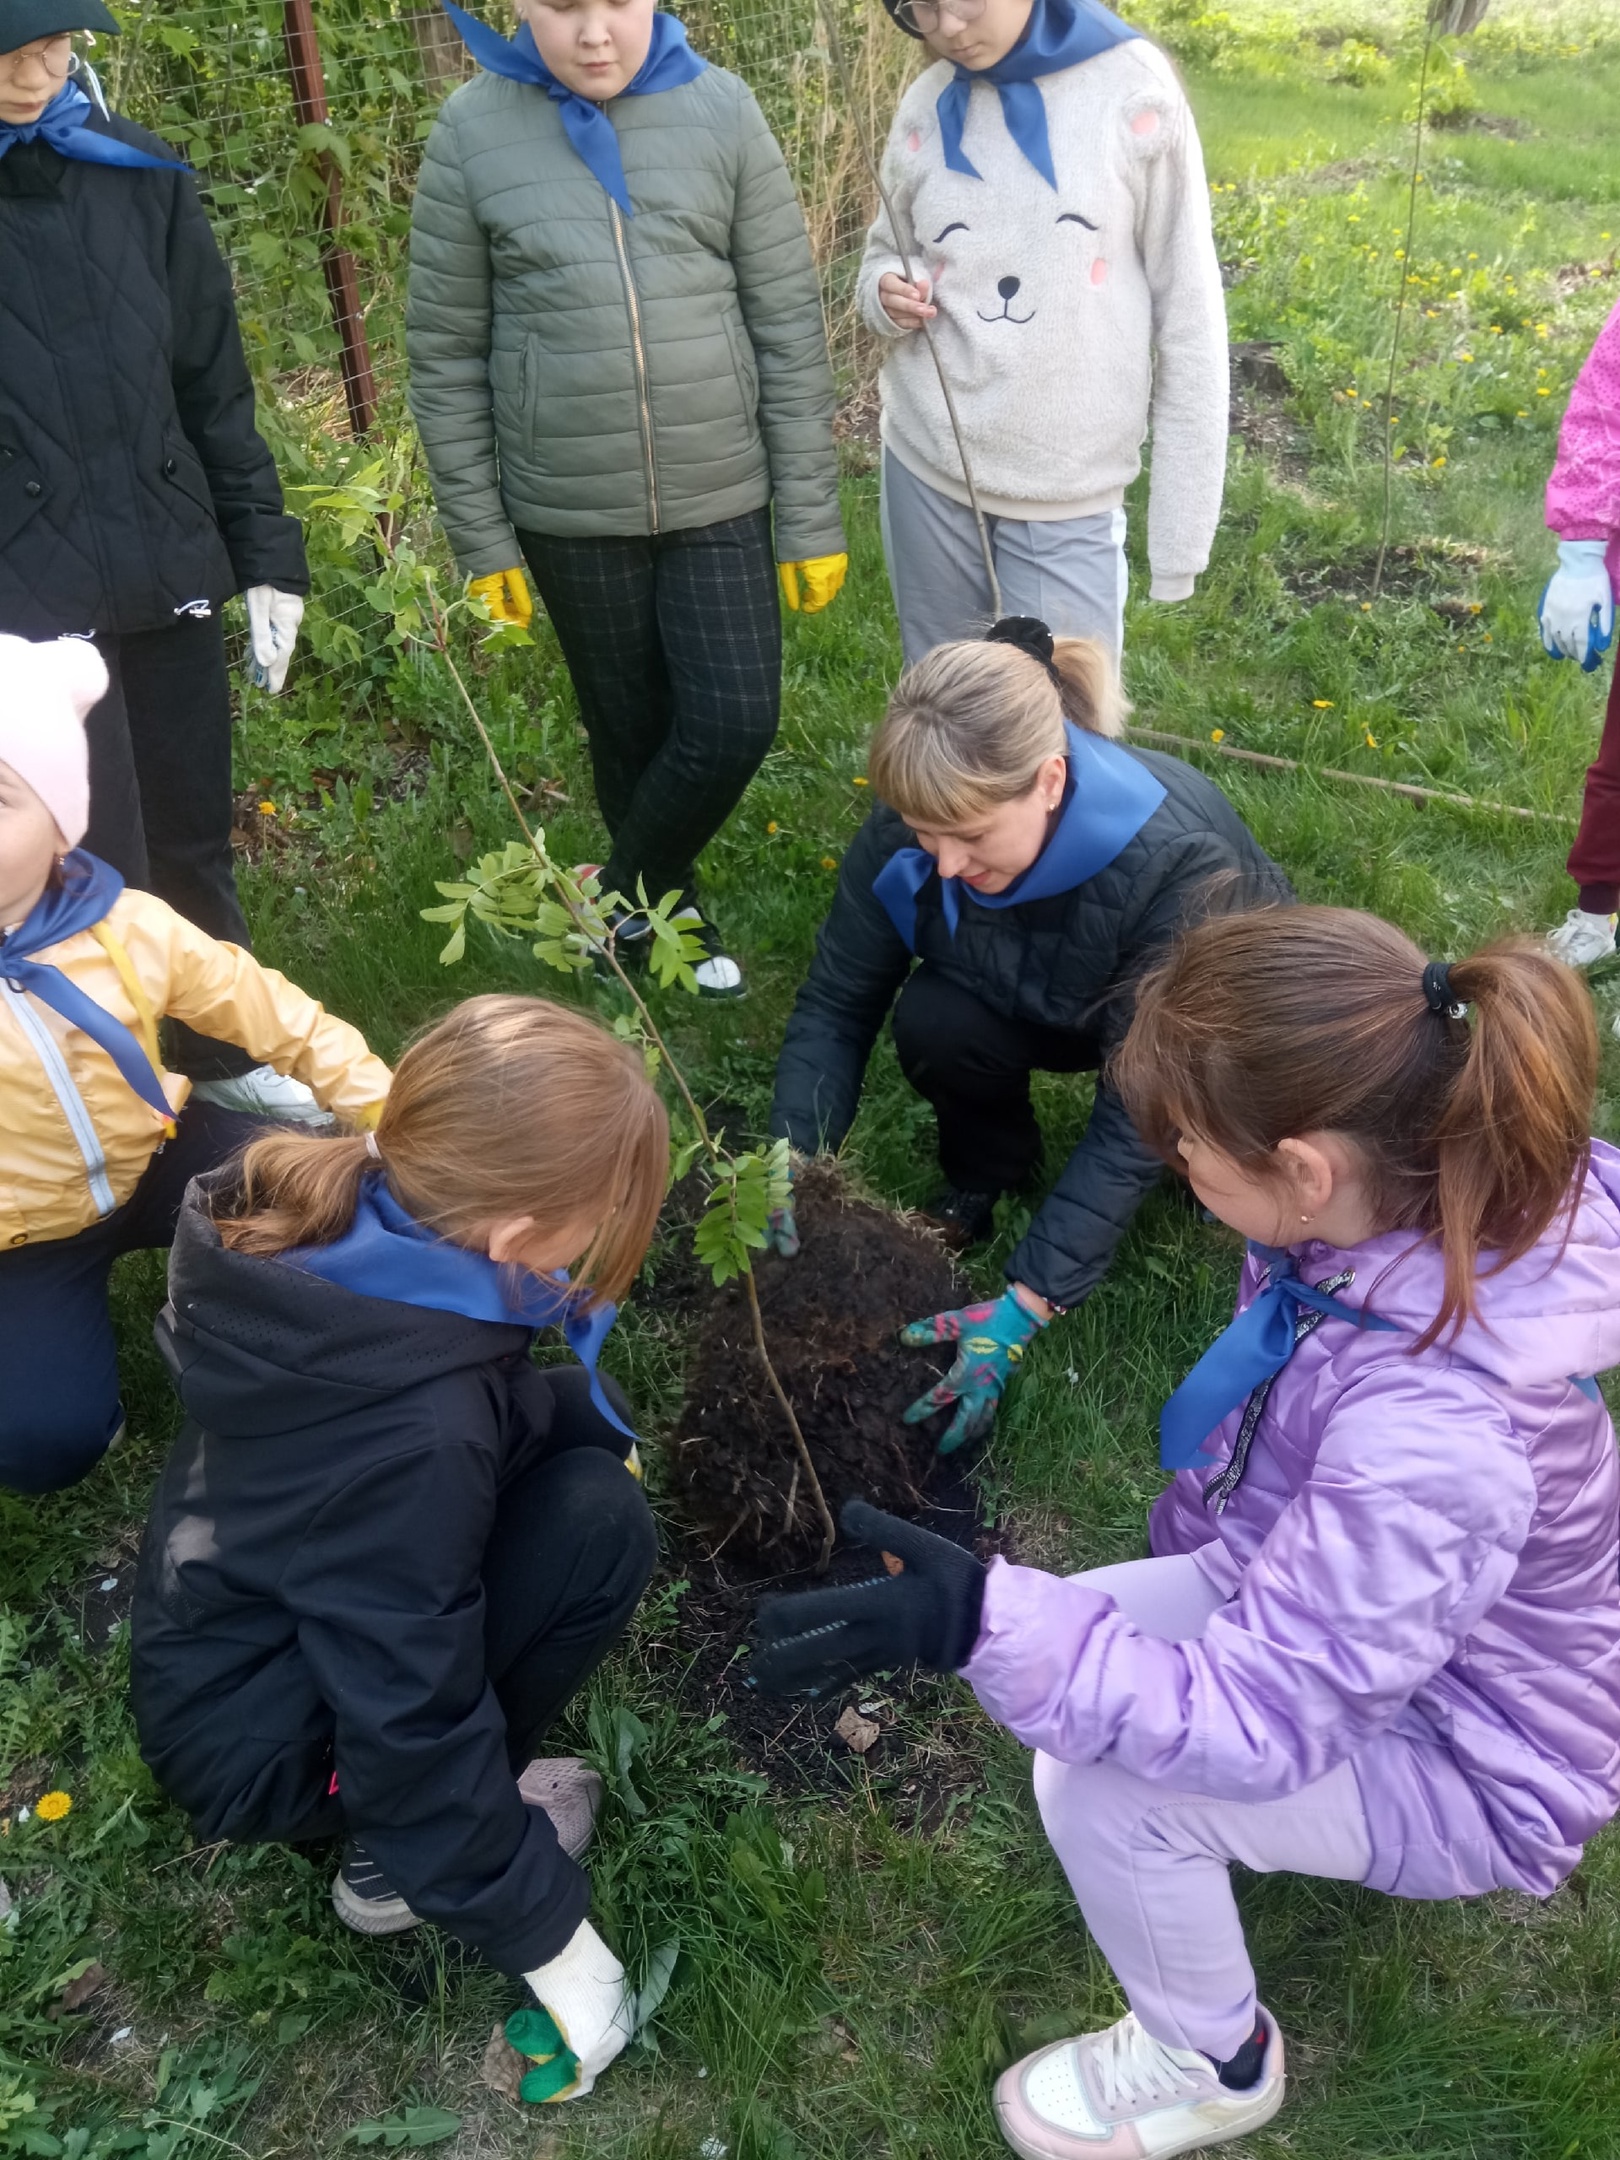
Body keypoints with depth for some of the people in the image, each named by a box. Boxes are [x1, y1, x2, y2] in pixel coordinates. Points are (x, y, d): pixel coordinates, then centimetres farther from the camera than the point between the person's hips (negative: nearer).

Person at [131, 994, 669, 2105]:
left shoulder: (337, 1223, -16)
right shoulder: (415, 1444, -39)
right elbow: (411, 1729, -28)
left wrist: (588, 1415, 1)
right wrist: (540, 1922, -15)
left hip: (234, 1617, 8)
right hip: (254, 1746, -8)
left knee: (566, 1440, 3)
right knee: (600, 1524, -19)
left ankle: (453, 1809, 10)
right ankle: (400, 1859, 0)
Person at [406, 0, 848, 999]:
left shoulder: (722, 109, -2)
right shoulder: (473, 129, -4)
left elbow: (790, 326, -1)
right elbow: (447, 353, 1)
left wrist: (812, 516, -3)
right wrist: (480, 536, 0)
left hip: (721, 500, 1)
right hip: (567, 514, 0)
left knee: (736, 722, -5)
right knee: (631, 731, 10)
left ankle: (626, 894, 22)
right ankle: (673, 907, 35)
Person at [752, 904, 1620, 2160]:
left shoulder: (1434, 1434, -42)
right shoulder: (1399, 1206, -20)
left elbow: (1261, 1723, -35)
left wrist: (984, 1623, -45)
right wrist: (1201, 1552, 13)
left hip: (1466, 1759, -7)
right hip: (1337, 1606, 7)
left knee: (1102, 1792, -23)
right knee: (1059, 1657, -3)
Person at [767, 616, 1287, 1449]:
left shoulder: (1179, 866, -40)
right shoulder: (912, 827, -29)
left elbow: (1136, 1114, -37)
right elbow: (836, 1002, -20)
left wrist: (1025, 1305, -41)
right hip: (1050, 1003, 3)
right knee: (934, 1021, -29)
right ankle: (989, 1166, 1)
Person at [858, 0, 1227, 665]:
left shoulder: (1131, 86, -6)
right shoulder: (925, 106, 3)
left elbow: (1187, 310, -4)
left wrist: (1182, 522, -7)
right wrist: (885, 295, -8)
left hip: (1070, 499, -3)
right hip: (926, 470, 3)